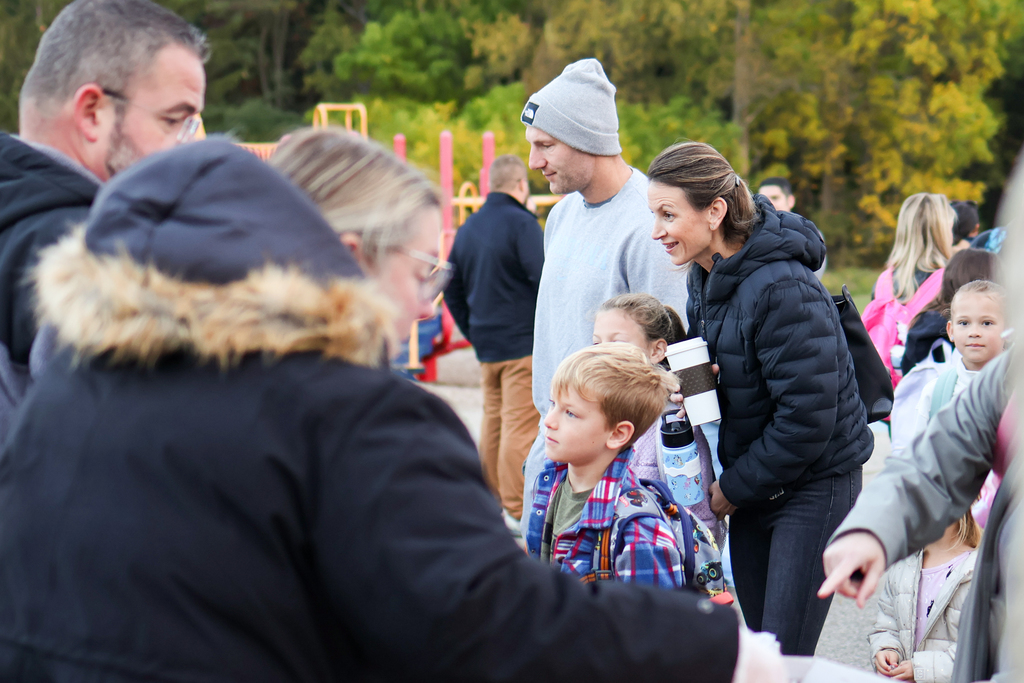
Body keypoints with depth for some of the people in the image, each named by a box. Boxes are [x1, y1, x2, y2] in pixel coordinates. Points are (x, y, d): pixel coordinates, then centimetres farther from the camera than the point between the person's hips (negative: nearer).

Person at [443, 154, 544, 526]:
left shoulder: (468, 227, 12)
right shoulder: (521, 223, -12)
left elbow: (452, 289, 18)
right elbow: (545, 278, -21)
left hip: (485, 345, 8)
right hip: (524, 344, -8)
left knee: (493, 421, 17)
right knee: (521, 425, -6)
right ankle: (517, 512, -7)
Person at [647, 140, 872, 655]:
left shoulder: (782, 289, -25)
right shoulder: (704, 277, 3)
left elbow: (807, 416, -24)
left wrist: (734, 487, -14)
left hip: (815, 484, -8)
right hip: (752, 485, 8)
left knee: (782, 655, -9)